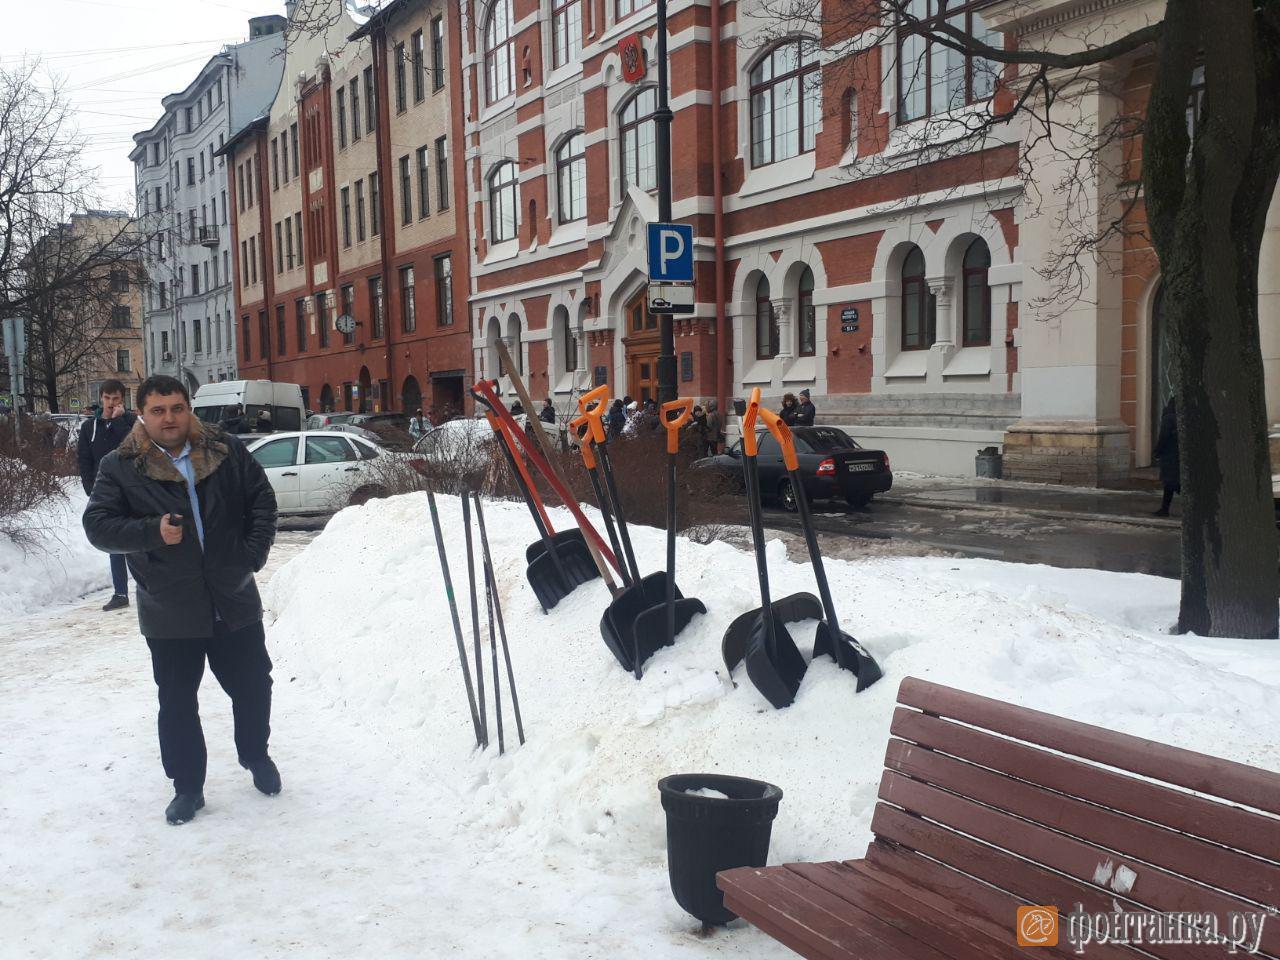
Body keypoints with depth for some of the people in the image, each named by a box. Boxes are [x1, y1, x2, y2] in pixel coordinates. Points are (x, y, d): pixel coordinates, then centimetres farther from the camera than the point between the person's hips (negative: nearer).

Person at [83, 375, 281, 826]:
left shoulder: (226, 451, -1)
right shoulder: (120, 467, -5)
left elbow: (261, 497, 5)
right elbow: (98, 525, -8)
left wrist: (255, 551, -5)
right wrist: (153, 531, -23)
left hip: (235, 602, 1)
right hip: (169, 613, -1)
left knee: (252, 686, 15)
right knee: (177, 703, 9)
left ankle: (256, 756, 40)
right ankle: (187, 786, 25)